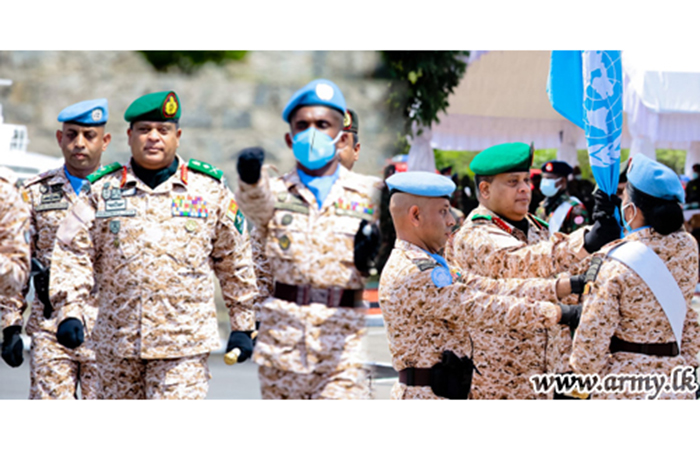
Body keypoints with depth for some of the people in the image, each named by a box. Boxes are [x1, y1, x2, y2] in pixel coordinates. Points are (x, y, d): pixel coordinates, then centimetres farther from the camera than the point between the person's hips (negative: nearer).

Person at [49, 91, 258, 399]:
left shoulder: (210, 190, 5)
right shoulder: (102, 190, 6)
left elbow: (233, 261, 12)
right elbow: (74, 253, 4)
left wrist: (242, 325, 12)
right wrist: (70, 312, -10)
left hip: (184, 341, -2)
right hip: (117, 339, 2)